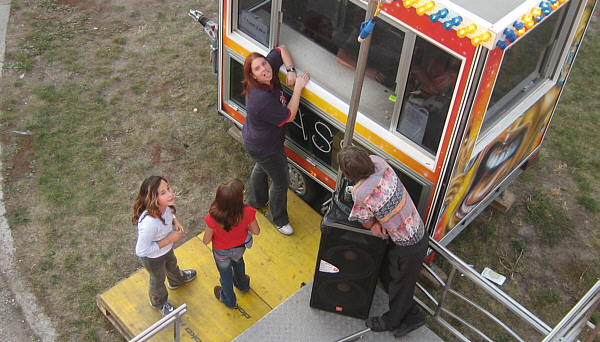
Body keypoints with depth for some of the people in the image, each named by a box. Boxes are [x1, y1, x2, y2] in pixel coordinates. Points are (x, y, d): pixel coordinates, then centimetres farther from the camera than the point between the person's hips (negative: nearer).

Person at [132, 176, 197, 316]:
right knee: (158, 279, 26)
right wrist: (168, 240, -33)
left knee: (172, 264, 37)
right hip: (153, 258, -6)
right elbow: (140, 251, -35)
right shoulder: (149, 223, -48)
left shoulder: (165, 206, -27)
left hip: (166, 248, 6)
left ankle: (177, 280, 72)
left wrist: (176, 221, -21)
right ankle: (159, 302, 60)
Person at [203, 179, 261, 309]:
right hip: (240, 247, 2)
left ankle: (229, 300, 58)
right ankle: (242, 284, 69)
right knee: (238, 262, 38)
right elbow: (256, 231, -17)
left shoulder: (213, 217, -40)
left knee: (225, 273, 29)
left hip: (221, 251, -2)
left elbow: (206, 241, -23)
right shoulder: (247, 212, -37)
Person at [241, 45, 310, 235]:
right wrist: (298, 87, -27)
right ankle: (278, 219, 37)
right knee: (281, 182, 11)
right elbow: (289, 116, -29)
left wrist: (290, 70, -16)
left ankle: (256, 201, 65)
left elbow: (281, 50, 0)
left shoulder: (270, 65, -18)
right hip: (266, 148, -10)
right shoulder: (262, 98, -41)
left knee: (261, 168, 36)